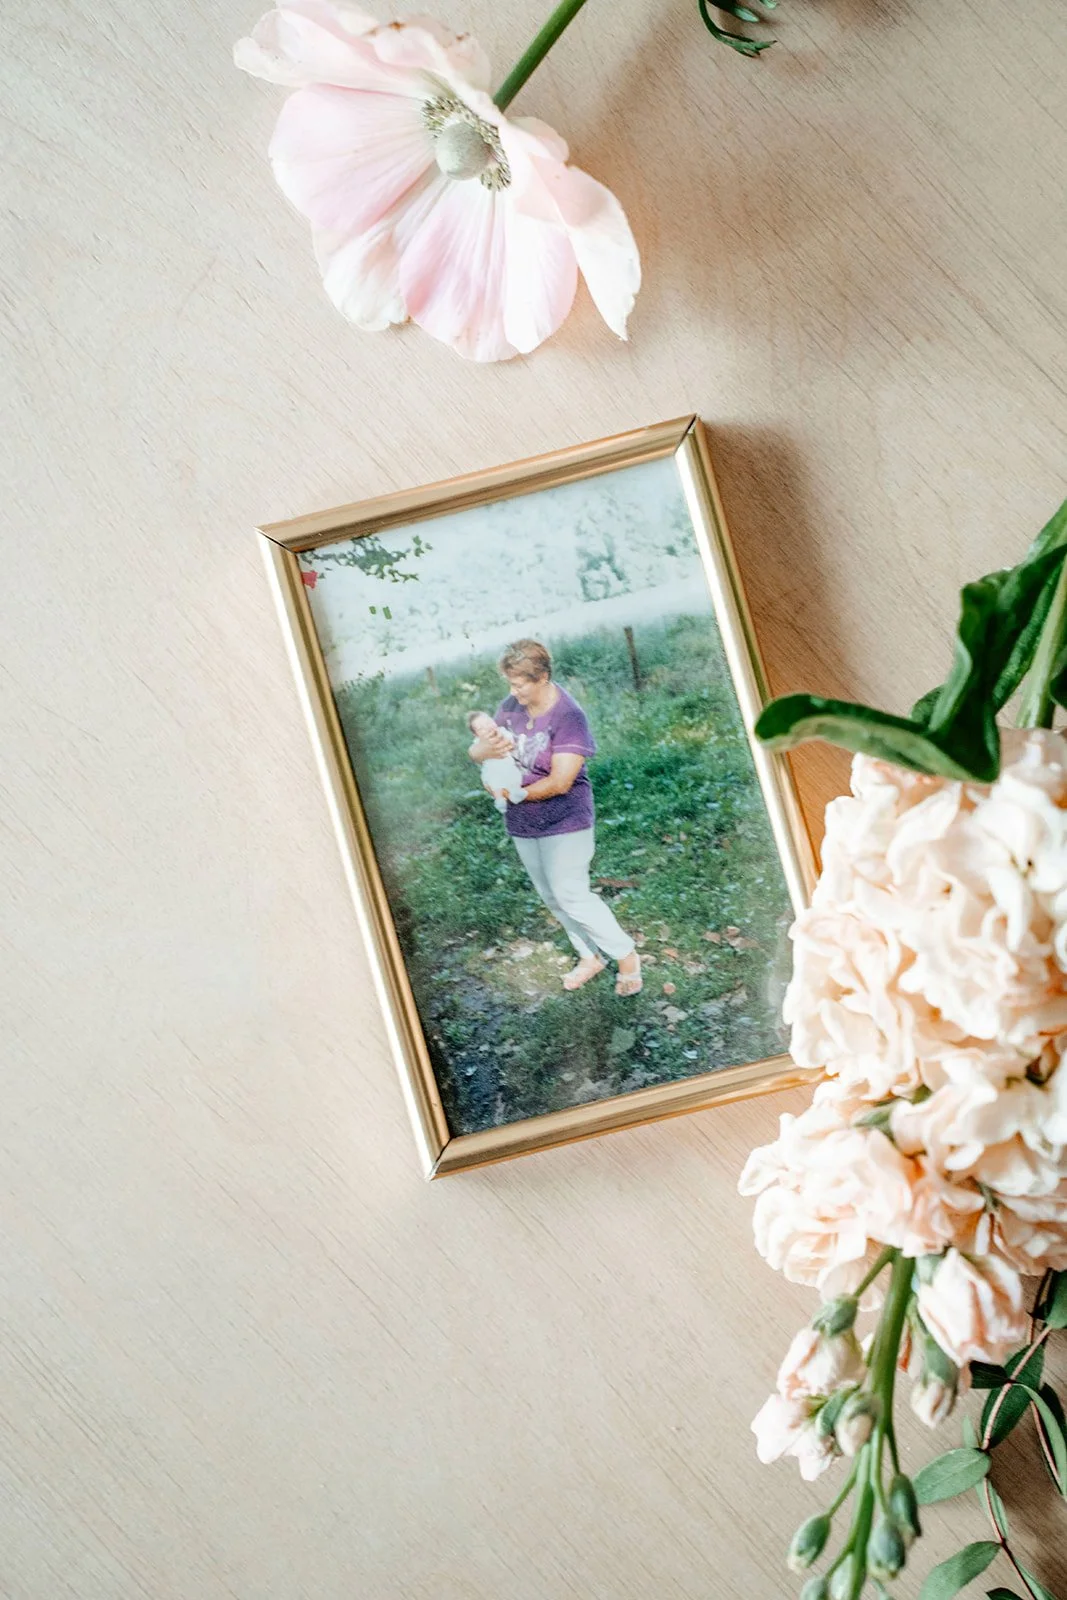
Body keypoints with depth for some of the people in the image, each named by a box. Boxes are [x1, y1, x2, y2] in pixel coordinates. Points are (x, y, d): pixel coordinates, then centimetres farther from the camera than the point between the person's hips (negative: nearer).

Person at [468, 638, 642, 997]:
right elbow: (475, 750, 0)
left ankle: (625, 954, 9)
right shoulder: (510, 707, -4)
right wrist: (485, 749, -24)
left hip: (564, 822, -7)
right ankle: (590, 956, 32)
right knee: (551, 897, 15)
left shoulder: (567, 717, -22)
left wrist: (514, 794, -18)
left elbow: (560, 782, -25)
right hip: (523, 823, 7)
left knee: (570, 895, -9)